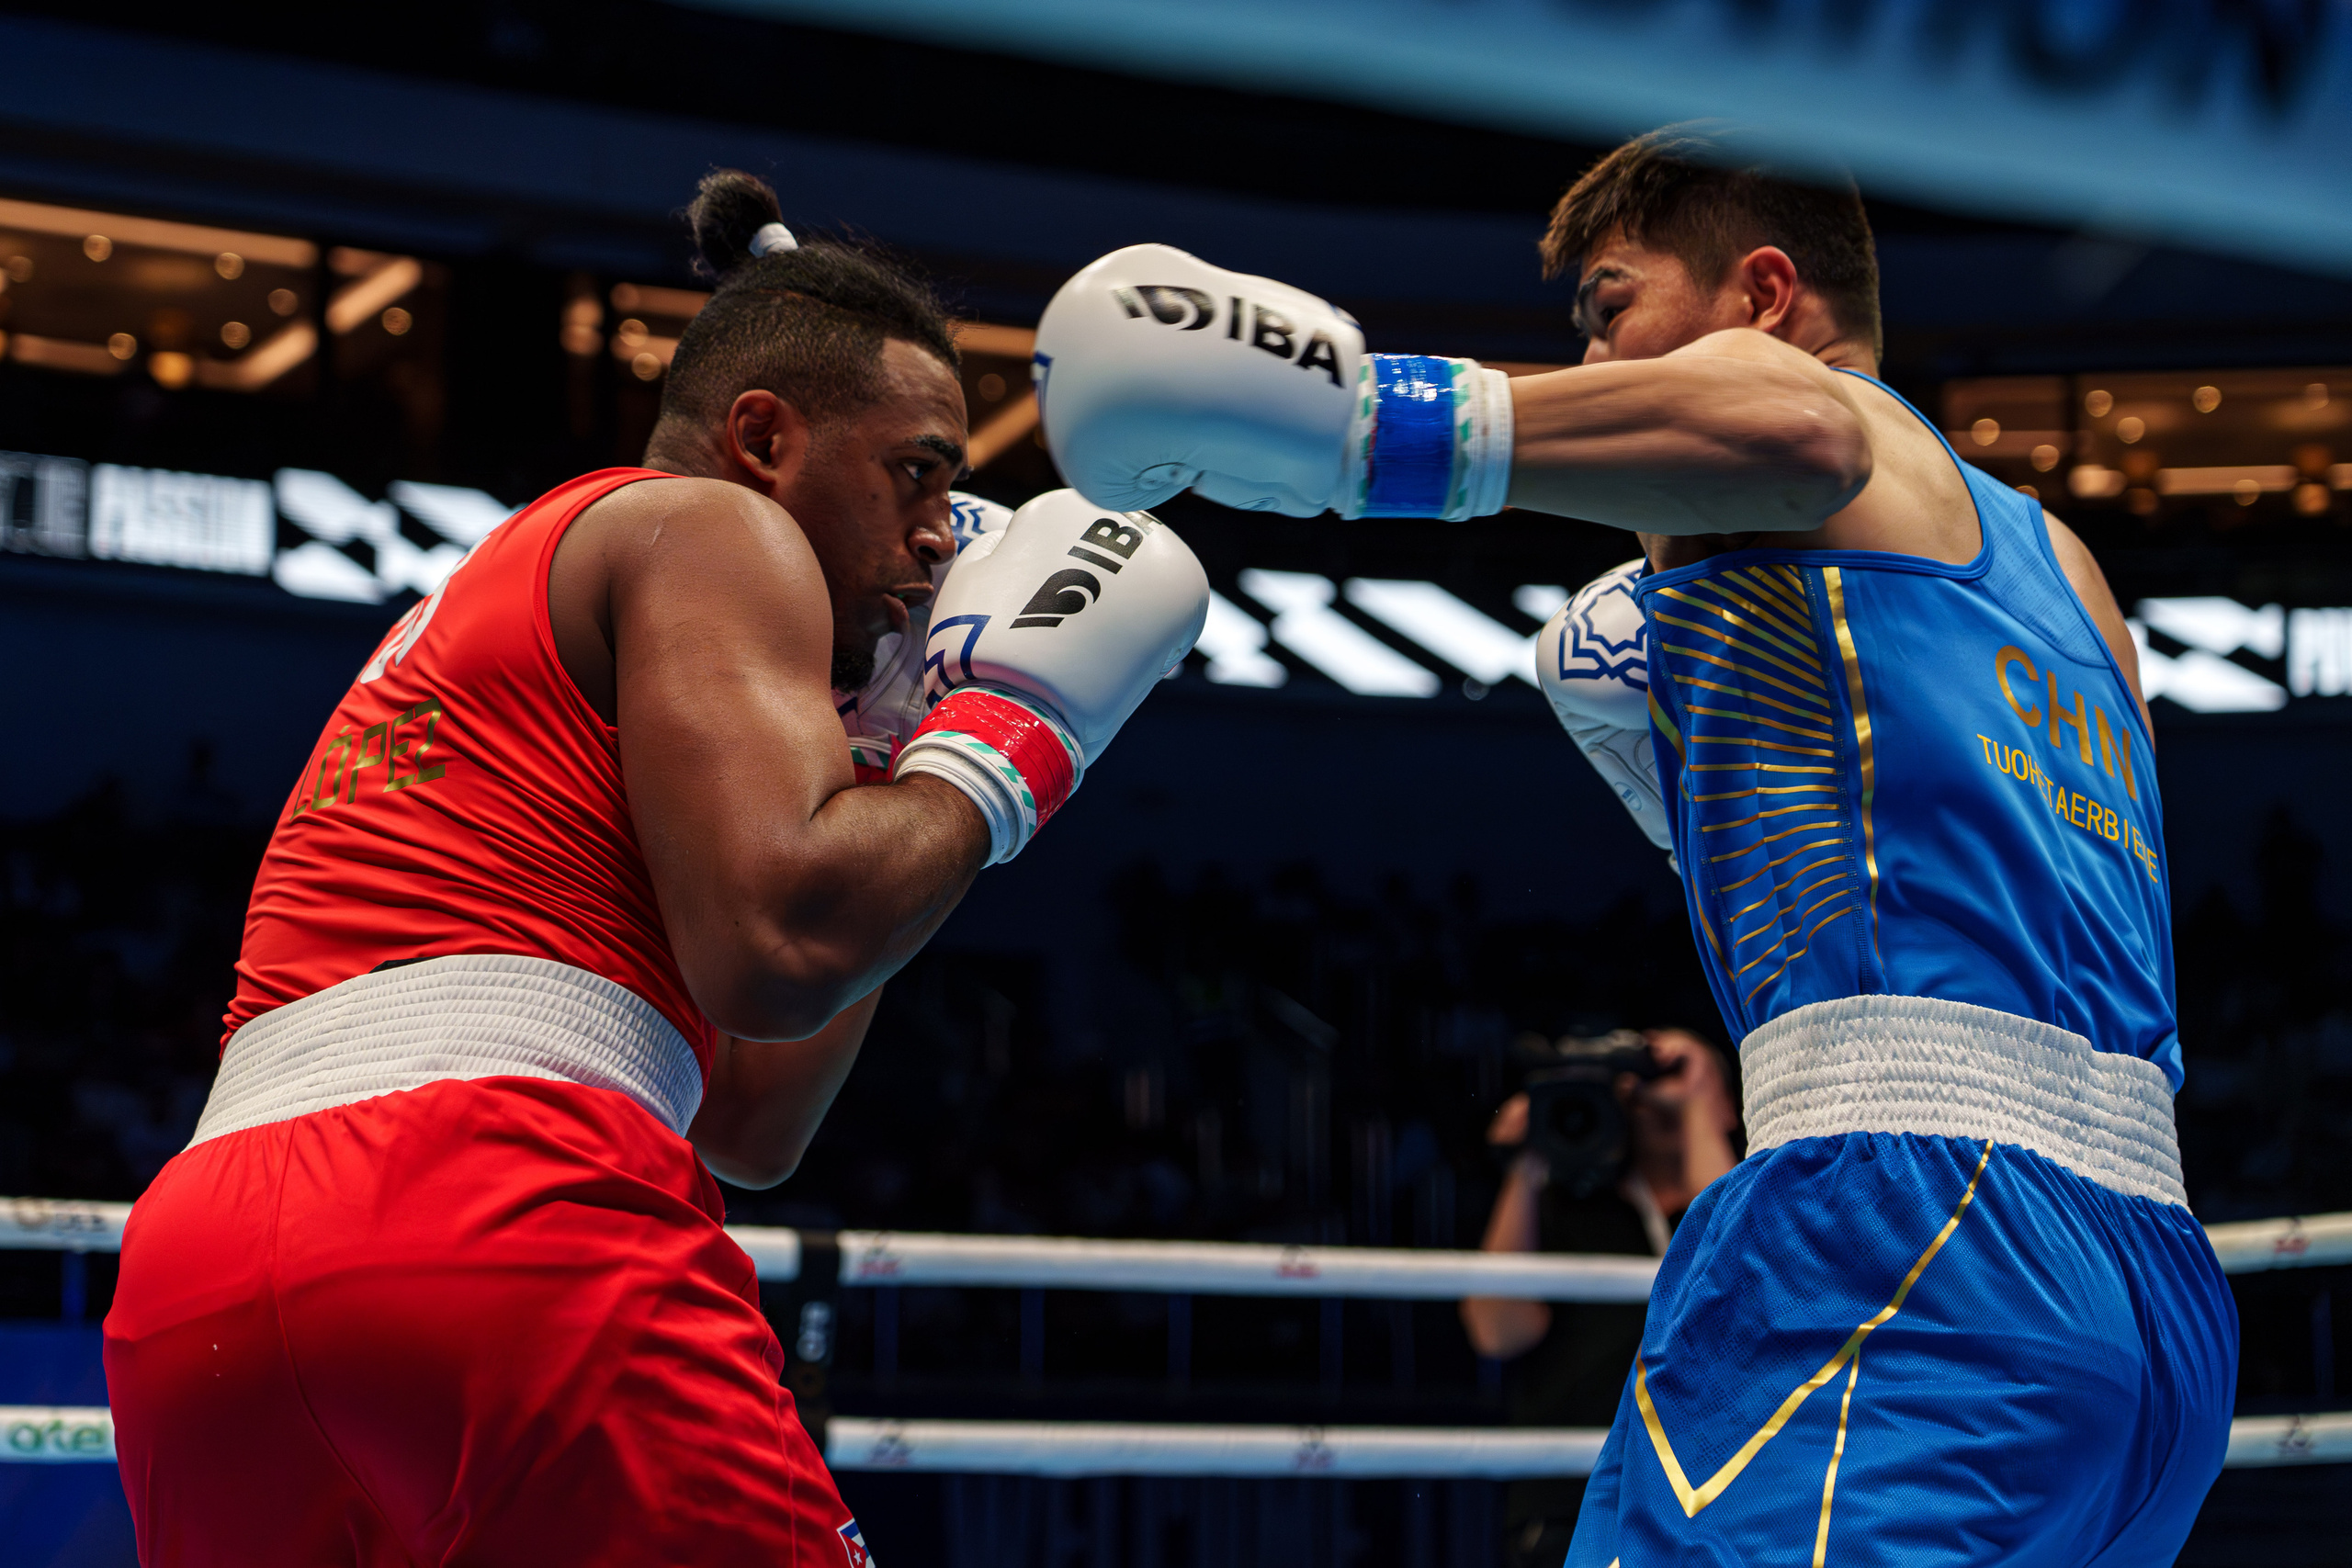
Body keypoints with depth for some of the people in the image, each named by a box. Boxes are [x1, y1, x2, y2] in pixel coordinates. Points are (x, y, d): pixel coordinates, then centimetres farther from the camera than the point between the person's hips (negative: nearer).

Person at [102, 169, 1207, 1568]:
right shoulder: (715, 527, 7)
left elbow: (752, 1127, 33)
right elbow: (774, 955, -11)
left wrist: (905, 772, 35)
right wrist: (1003, 745, 6)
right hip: (512, 1227, -9)